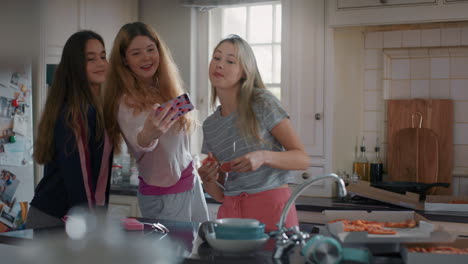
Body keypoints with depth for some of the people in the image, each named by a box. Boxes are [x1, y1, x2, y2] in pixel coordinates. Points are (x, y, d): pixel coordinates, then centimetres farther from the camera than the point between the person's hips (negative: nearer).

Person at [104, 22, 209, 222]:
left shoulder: (165, 89, 4)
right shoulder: (127, 102, -18)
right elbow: (137, 142, -37)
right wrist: (148, 134, -57)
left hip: (192, 182, 7)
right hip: (164, 196, -7)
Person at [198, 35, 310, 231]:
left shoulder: (262, 102, -4)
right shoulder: (209, 126, 11)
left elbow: (302, 159, -7)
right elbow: (220, 194, 13)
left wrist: (263, 156, -23)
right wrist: (208, 180, -8)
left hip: (271, 206, -4)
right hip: (230, 211, 5)